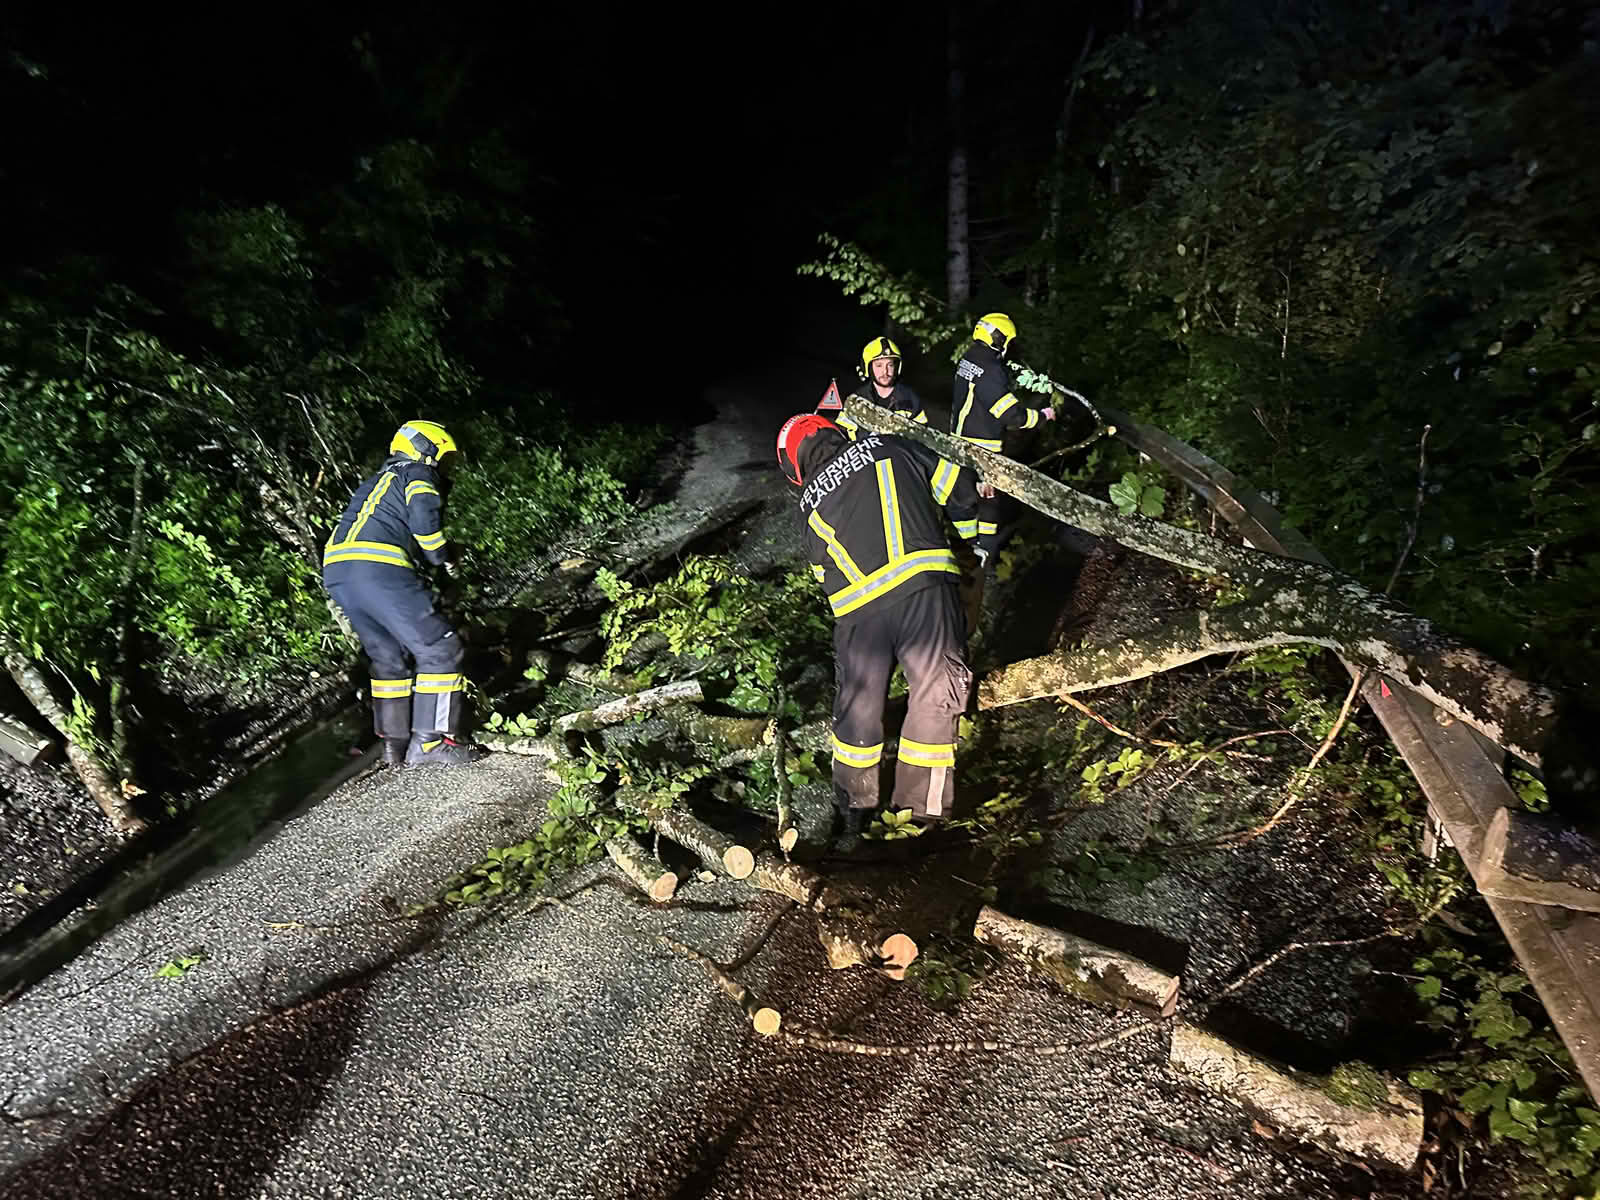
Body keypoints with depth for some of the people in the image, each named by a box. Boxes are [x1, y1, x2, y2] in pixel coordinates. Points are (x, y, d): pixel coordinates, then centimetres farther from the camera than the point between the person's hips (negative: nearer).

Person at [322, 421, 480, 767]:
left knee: (388, 656, 20)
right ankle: (429, 742, -4)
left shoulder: (375, 482, 34)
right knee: (438, 650, -3)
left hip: (336, 572, 9)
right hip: (378, 569, -9)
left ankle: (394, 743, 23)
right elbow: (424, 517, -11)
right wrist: (443, 556, 2)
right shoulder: (418, 475, 9)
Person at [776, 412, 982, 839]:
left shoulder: (810, 501, 19)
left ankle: (852, 810, 36)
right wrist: (968, 535, 35)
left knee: (858, 706, 18)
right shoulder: (889, 447, 17)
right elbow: (959, 489, 18)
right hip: (924, 583, -1)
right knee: (933, 696, 12)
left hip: (858, 609, 2)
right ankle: (923, 807, 23)